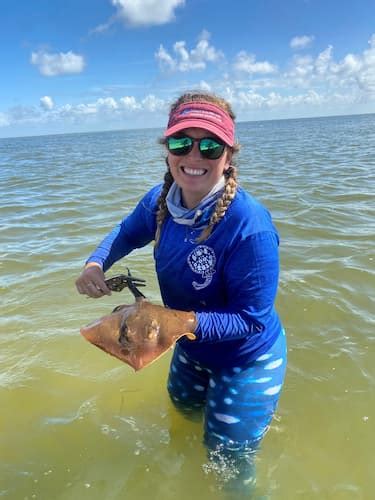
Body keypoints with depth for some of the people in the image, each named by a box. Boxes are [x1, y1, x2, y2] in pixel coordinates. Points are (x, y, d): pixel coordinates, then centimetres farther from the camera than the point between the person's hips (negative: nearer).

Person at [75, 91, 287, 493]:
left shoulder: (250, 226, -37)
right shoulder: (160, 201, -16)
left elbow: (252, 320, -30)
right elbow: (127, 233, 3)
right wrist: (95, 265, -16)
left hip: (246, 358, -6)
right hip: (191, 346, 7)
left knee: (227, 455, 17)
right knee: (183, 406, 36)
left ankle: (240, 488, 52)